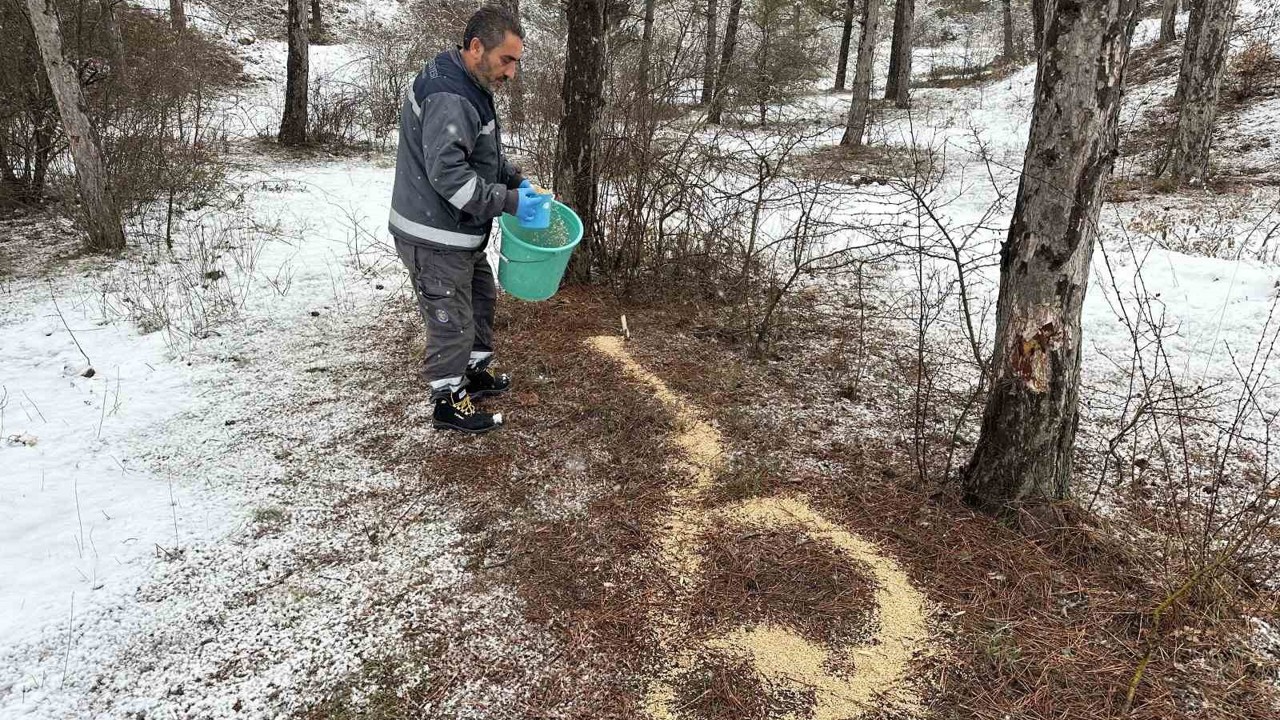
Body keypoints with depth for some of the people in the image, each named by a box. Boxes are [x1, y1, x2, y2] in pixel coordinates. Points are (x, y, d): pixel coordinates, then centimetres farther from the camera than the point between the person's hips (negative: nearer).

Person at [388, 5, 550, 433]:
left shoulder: (469, 88, 9)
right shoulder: (448, 97, -25)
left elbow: (483, 153, 20)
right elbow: (447, 173, -32)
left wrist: (516, 180, 7)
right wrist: (508, 202, -27)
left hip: (460, 231, 10)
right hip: (434, 237, -10)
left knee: (482, 297, 24)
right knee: (452, 320, 2)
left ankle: (477, 372, 42)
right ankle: (449, 403, 18)